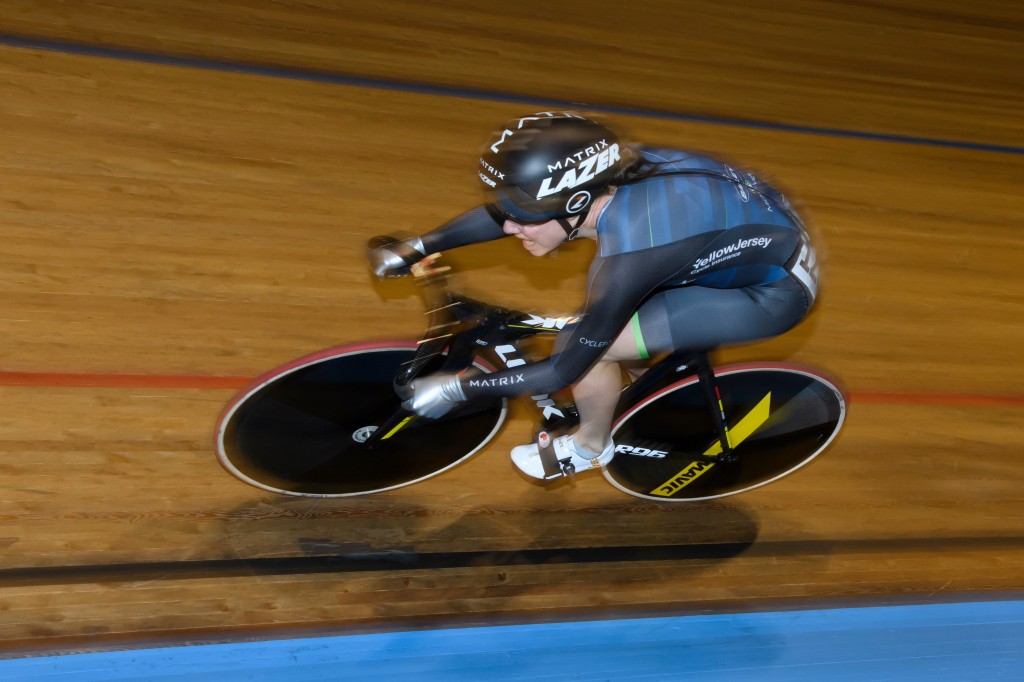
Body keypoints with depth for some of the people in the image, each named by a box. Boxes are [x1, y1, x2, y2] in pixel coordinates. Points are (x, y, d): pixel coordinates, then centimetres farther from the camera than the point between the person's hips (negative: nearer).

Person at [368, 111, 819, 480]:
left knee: (583, 347, -12)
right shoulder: (605, 174, -14)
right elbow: (506, 209, 3)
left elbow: (564, 370, -23)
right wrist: (413, 249, 7)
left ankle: (591, 448, 16)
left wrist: (455, 388, -14)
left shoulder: (628, 256, -34)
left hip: (777, 289, -8)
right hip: (761, 233, 8)